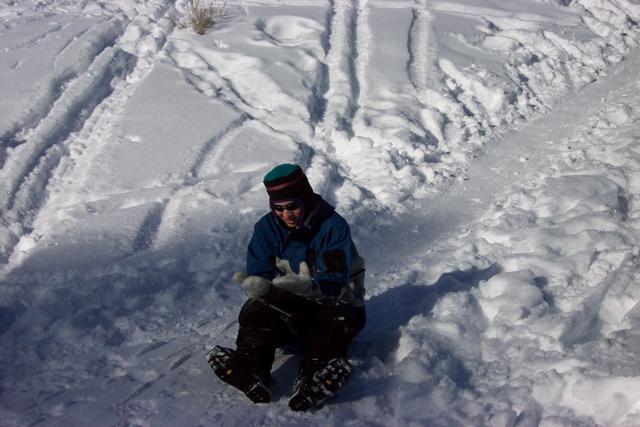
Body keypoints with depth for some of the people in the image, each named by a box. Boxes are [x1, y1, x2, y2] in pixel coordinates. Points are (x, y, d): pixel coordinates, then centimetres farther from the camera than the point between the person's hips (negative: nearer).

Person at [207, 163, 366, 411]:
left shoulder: (334, 226, -12)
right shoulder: (266, 228, -1)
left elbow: (334, 283, -22)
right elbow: (260, 275, -7)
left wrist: (302, 286, -43)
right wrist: (258, 286, -33)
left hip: (328, 305, -2)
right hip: (287, 308, 3)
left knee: (343, 317, -35)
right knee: (255, 310, -26)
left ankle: (314, 375, -59)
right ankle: (251, 370, -52)